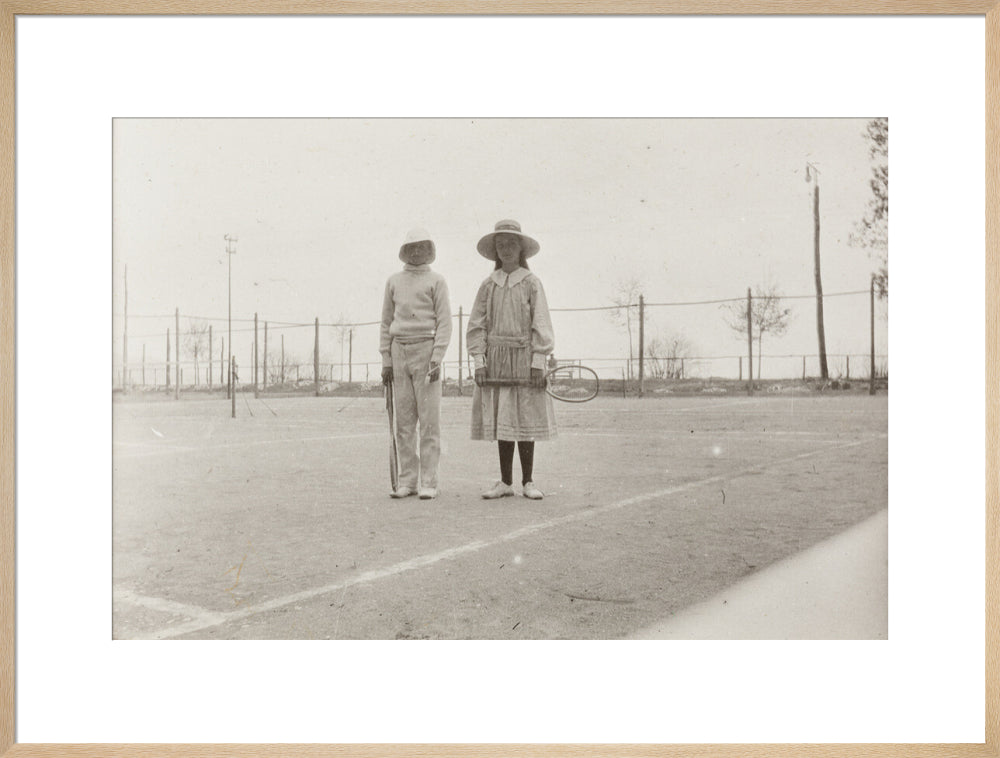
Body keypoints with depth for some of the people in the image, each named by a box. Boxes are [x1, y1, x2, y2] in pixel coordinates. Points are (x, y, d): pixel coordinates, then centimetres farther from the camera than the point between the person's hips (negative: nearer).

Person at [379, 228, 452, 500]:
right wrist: (386, 361, 5)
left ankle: (428, 483, -1)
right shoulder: (394, 281, 13)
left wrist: (437, 360, -15)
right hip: (400, 354, 4)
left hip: (426, 352, -4)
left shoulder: (437, 281, 2)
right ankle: (407, 481, 9)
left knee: (429, 420, -5)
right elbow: (386, 323, 13)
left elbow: (444, 323, -4)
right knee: (404, 421, 3)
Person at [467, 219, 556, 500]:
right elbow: (476, 325, 7)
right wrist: (479, 361, -2)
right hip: (495, 359, 2)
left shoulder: (531, 283, 1)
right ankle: (505, 482, 15)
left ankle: (528, 482, 13)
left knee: (525, 420, 2)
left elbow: (541, 325, -2)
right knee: (500, 421, 5)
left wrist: (538, 363, -8)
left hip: (524, 357, -2)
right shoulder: (488, 285, 7)